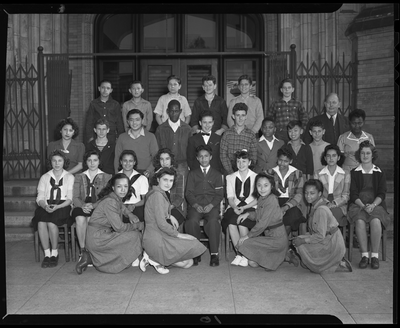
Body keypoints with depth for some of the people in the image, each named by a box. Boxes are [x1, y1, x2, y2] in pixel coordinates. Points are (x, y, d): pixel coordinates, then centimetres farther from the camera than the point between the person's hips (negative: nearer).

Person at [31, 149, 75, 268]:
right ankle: (47, 254, -20)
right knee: (41, 223, -30)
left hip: (63, 207, -2)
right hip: (46, 207, 2)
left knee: (51, 222, -32)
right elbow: (39, 198, 7)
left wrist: (57, 207, -18)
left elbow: (70, 199, 0)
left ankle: (55, 253, -15)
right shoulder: (44, 177, 16)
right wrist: (45, 206, -16)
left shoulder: (69, 177, 9)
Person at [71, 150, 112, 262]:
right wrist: (83, 205, -14)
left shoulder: (107, 177, 14)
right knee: (80, 219, -33)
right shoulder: (79, 177, 21)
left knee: (90, 219, -35)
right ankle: (82, 250, -26)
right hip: (81, 207, 2)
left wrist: (93, 205, -16)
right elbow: (75, 198, 9)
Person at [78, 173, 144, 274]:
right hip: (97, 238, -9)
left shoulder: (118, 199, 6)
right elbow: (119, 227, -21)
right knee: (135, 235, -14)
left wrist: (131, 216, 7)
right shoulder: (110, 201, -20)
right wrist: (138, 225, -8)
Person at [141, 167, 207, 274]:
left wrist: (169, 216, 14)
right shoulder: (157, 195, -19)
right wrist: (178, 234, -12)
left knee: (189, 262, 8)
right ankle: (155, 259, -4)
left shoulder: (160, 193, 12)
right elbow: (161, 223, -22)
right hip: (156, 240, -10)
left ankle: (152, 257, 8)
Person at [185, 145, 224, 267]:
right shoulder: (192, 173, 19)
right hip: (195, 205, 1)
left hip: (212, 205, 0)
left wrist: (211, 205, -11)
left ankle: (214, 253, -25)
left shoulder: (217, 174, 17)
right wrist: (196, 205, -10)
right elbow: (188, 192, 8)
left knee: (213, 221, -32)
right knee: (192, 221, -31)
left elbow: (220, 194, 8)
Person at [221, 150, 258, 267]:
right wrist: (235, 207, -13)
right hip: (235, 206, 2)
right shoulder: (230, 177, 15)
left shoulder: (256, 177, 6)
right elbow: (230, 197, 8)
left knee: (241, 222, -32)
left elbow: (257, 199, 0)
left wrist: (244, 208, -15)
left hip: (251, 207, -2)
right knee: (231, 223, -29)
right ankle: (239, 254, -17)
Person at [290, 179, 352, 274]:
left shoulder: (321, 210, -23)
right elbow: (314, 231, 10)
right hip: (327, 241, 9)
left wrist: (303, 240, -19)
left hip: (332, 246, -9)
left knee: (301, 247, -14)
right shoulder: (315, 206, 6)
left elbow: (320, 236, -25)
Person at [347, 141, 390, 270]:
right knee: (360, 221, -32)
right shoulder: (354, 173, 11)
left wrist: (373, 205, -14)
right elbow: (353, 194, 2)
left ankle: (375, 255, -23)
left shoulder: (380, 173, 13)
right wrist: (363, 206, -14)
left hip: (376, 204, 0)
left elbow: (382, 194, 4)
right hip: (358, 204, 0)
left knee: (375, 221, -32)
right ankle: (364, 255, -24)